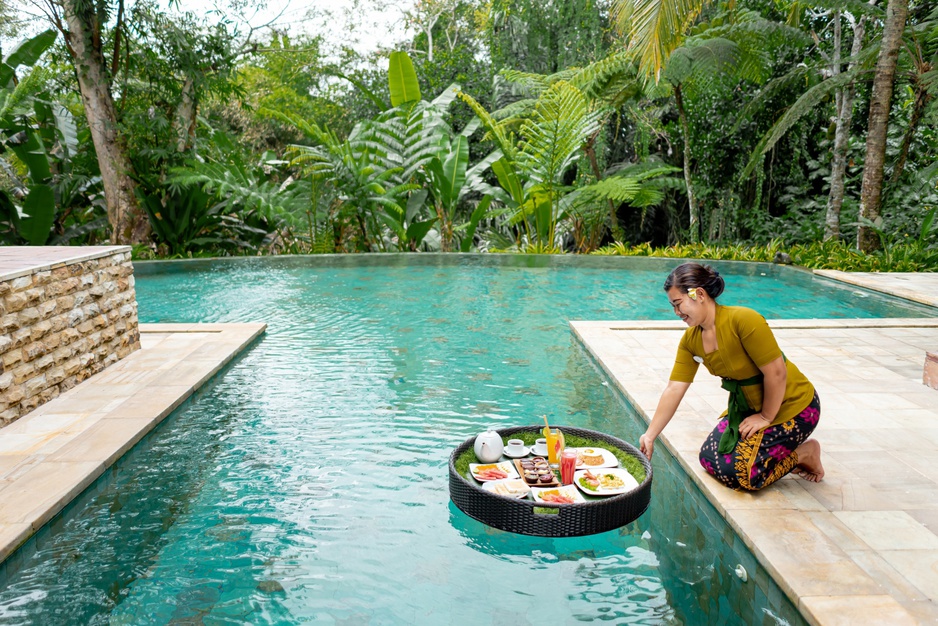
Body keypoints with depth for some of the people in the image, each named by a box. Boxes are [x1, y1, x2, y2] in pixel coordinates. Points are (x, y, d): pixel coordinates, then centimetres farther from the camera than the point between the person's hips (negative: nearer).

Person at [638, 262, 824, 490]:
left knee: (737, 472, -15)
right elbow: (673, 390, -6)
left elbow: (776, 373, -25)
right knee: (709, 457, 4)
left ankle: (804, 452, 7)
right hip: (747, 406, 8)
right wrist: (649, 436, -10)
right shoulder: (690, 339, -5)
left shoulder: (743, 320, -29)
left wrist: (766, 417, -12)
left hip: (790, 406, -8)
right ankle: (782, 449, 19)